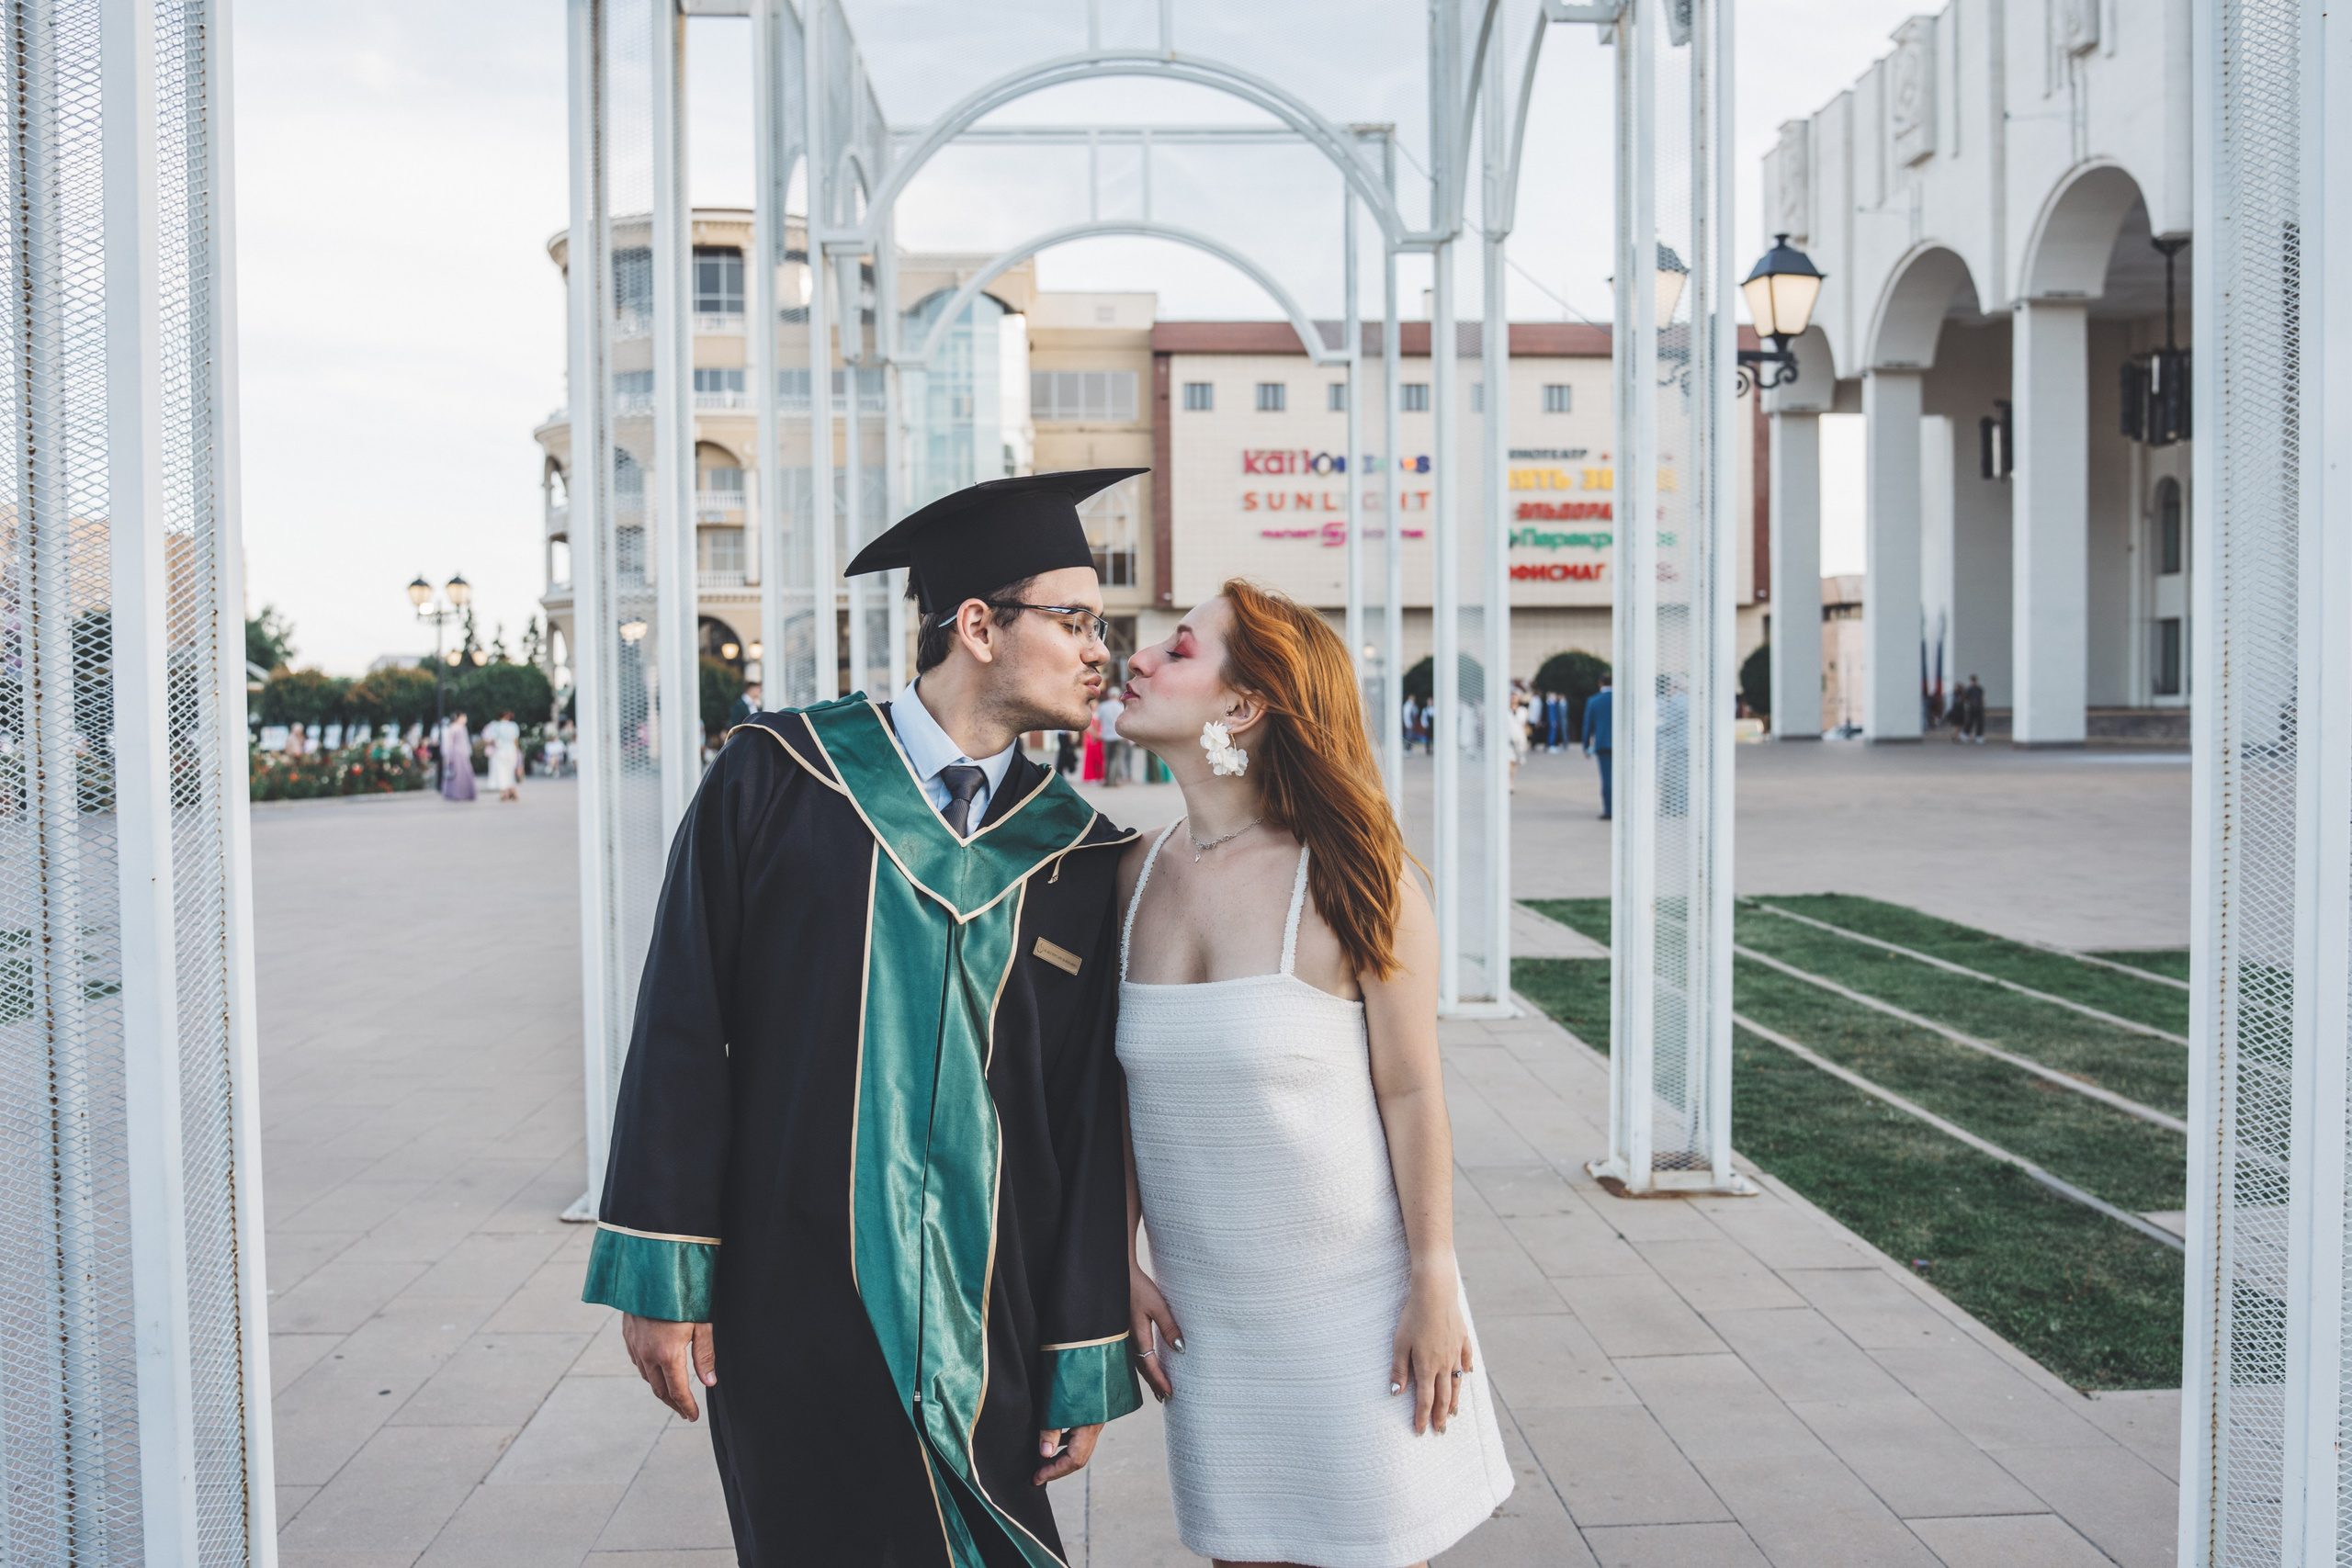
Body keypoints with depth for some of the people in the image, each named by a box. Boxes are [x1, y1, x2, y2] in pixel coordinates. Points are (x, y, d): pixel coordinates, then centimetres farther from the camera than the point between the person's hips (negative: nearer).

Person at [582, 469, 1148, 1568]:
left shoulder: (1075, 854, 3)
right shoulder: (781, 776, -3)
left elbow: (1090, 1121, 4)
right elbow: (679, 1029, -4)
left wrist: (1085, 1366, 3)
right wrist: (661, 1270, -7)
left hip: (986, 1331, 2)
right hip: (793, 1315, -2)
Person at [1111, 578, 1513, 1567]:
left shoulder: (1348, 877, -14)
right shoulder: (1138, 877, 0)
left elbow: (1412, 1094, -10)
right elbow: (1129, 1084, 7)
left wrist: (1434, 1286, -9)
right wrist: (1121, 1262, 6)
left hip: (1353, 1301, -4)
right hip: (1204, 1316, 4)